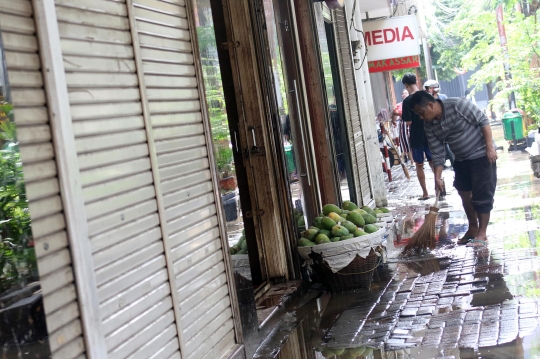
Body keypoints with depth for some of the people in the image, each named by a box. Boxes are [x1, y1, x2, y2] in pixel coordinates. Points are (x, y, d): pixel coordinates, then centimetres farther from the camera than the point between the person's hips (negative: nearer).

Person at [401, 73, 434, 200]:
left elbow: (409, 122, -16)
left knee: (419, 165, 7)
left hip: (417, 137, -4)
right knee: (433, 162, 16)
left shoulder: (407, 101, -14)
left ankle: (425, 193, 10)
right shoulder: (427, 95, 1)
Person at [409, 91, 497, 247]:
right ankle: (473, 228, 29)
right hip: (461, 160, 7)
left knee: (482, 195, -5)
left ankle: (482, 233, 4)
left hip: (481, 154, -7)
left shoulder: (457, 105, -23)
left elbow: (483, 121, -18)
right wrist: (438, 178, -8)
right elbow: (438, 154, -2)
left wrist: (490, 147, -22)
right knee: (465, 194, 13)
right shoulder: (429, 126, -4)